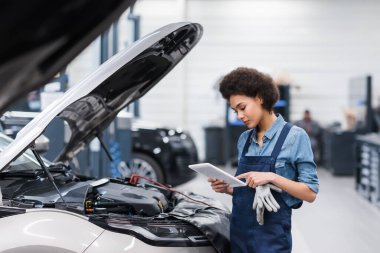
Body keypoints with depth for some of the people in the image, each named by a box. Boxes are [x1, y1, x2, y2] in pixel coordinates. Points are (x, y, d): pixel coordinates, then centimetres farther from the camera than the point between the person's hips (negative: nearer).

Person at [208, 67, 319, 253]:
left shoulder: (294, 136, -7)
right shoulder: (244, 139, 10)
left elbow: (311, 193, -9)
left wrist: (273, 178, -20)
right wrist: (227, 188, -1)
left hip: (271, 237, -5)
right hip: (239, 232, 5)